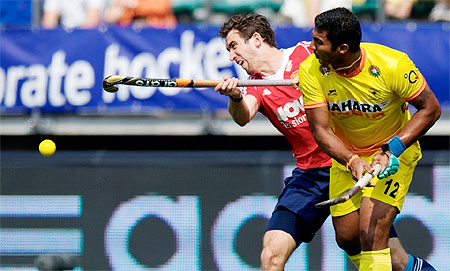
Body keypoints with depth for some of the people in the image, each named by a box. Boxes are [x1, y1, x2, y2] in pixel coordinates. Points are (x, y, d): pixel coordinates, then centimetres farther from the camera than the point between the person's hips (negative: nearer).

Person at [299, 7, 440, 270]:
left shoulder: (392, 65, -28)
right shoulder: (311, 71, -20)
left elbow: (430, 108, -17)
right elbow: (321, 130, -18)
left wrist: (393, 149, -28)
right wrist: (352, 161, -36)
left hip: (396, 151, -4)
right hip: (346, 155, 4)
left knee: (371, 233, -20)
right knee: (347, 238, 7)